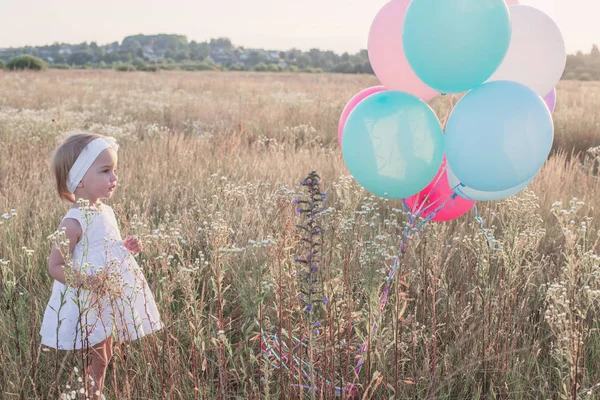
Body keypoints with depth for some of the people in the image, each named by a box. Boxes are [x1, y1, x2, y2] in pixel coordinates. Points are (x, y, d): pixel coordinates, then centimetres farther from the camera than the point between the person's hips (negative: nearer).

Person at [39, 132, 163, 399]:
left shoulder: (106, 211, 4)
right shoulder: (74, 222, -22)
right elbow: (55, 266, -22)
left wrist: (126, 247, 1)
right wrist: (87, 281, -35)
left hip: (108, 302, 8)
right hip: (85, 305, -8)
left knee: (105, 357, 22)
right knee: (96, 362, 5)